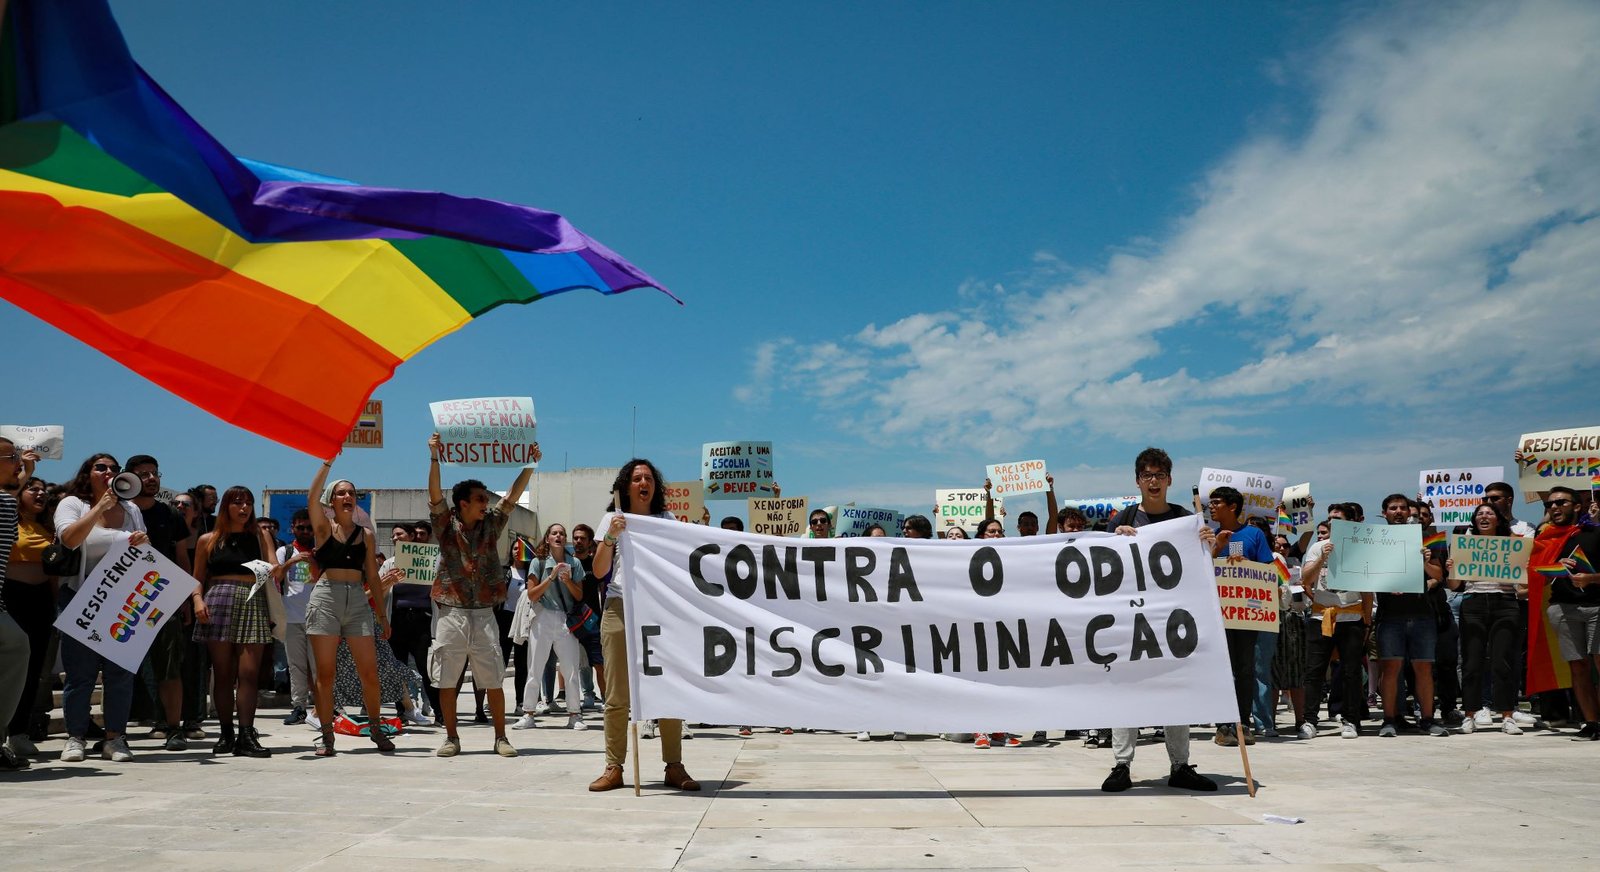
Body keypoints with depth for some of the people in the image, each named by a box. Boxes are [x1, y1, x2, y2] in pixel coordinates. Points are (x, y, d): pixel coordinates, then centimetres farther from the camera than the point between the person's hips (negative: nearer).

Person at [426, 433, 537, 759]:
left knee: (494, 680, 1)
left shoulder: (492, 524, 9)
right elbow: (435, 494, -10)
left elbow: (513, 495, 4)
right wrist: (435, 457, -20)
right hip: (451, 613, -1)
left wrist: (530, 464, -5)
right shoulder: (446, 524, 2)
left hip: (484, 615, 2)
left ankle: (501, 737, 9)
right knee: (447, 681, 4)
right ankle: (451, 738, 15)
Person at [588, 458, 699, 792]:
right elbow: (599, 571, 3)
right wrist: (610, 537, -9)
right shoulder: (613, 519, 10)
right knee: (617, 695, -1)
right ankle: (614, 768, 5)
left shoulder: (667, 520, 15)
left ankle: (674, 767, 4)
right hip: (620, 610, -1)